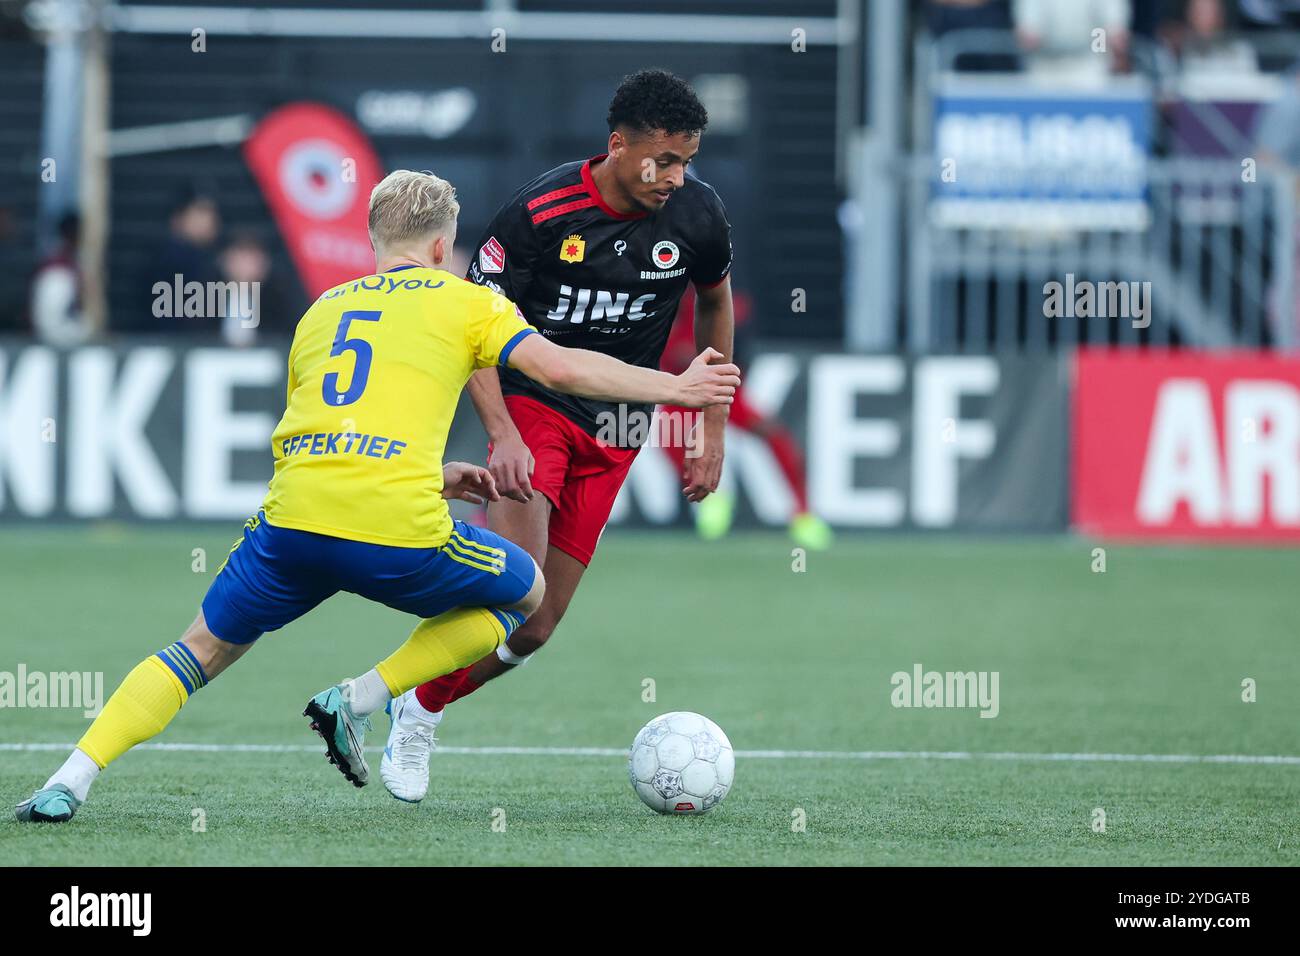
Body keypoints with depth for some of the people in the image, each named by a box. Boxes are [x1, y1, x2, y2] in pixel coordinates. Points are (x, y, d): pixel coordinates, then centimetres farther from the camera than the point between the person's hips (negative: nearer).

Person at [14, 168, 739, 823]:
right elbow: (560, 368, 0)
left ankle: (73, 778, 2)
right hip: (399, 533, -4)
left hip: (293, 523, 4)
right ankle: (361, 699, 8)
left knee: (203, 652, 21)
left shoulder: (321, 310, 26)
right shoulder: (461, 300, 12)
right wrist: (676, 386, 9)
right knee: (526, 590, 23)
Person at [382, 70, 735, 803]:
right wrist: (503, 435, -24)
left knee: (536, 629, -1)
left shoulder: (697, 213, -7)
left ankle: (421, 711, 20)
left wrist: (714, 430, 12)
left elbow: (715, 302, 14)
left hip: (616, 432, 4)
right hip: (534, 406, -4)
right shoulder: (541, 213, -18)